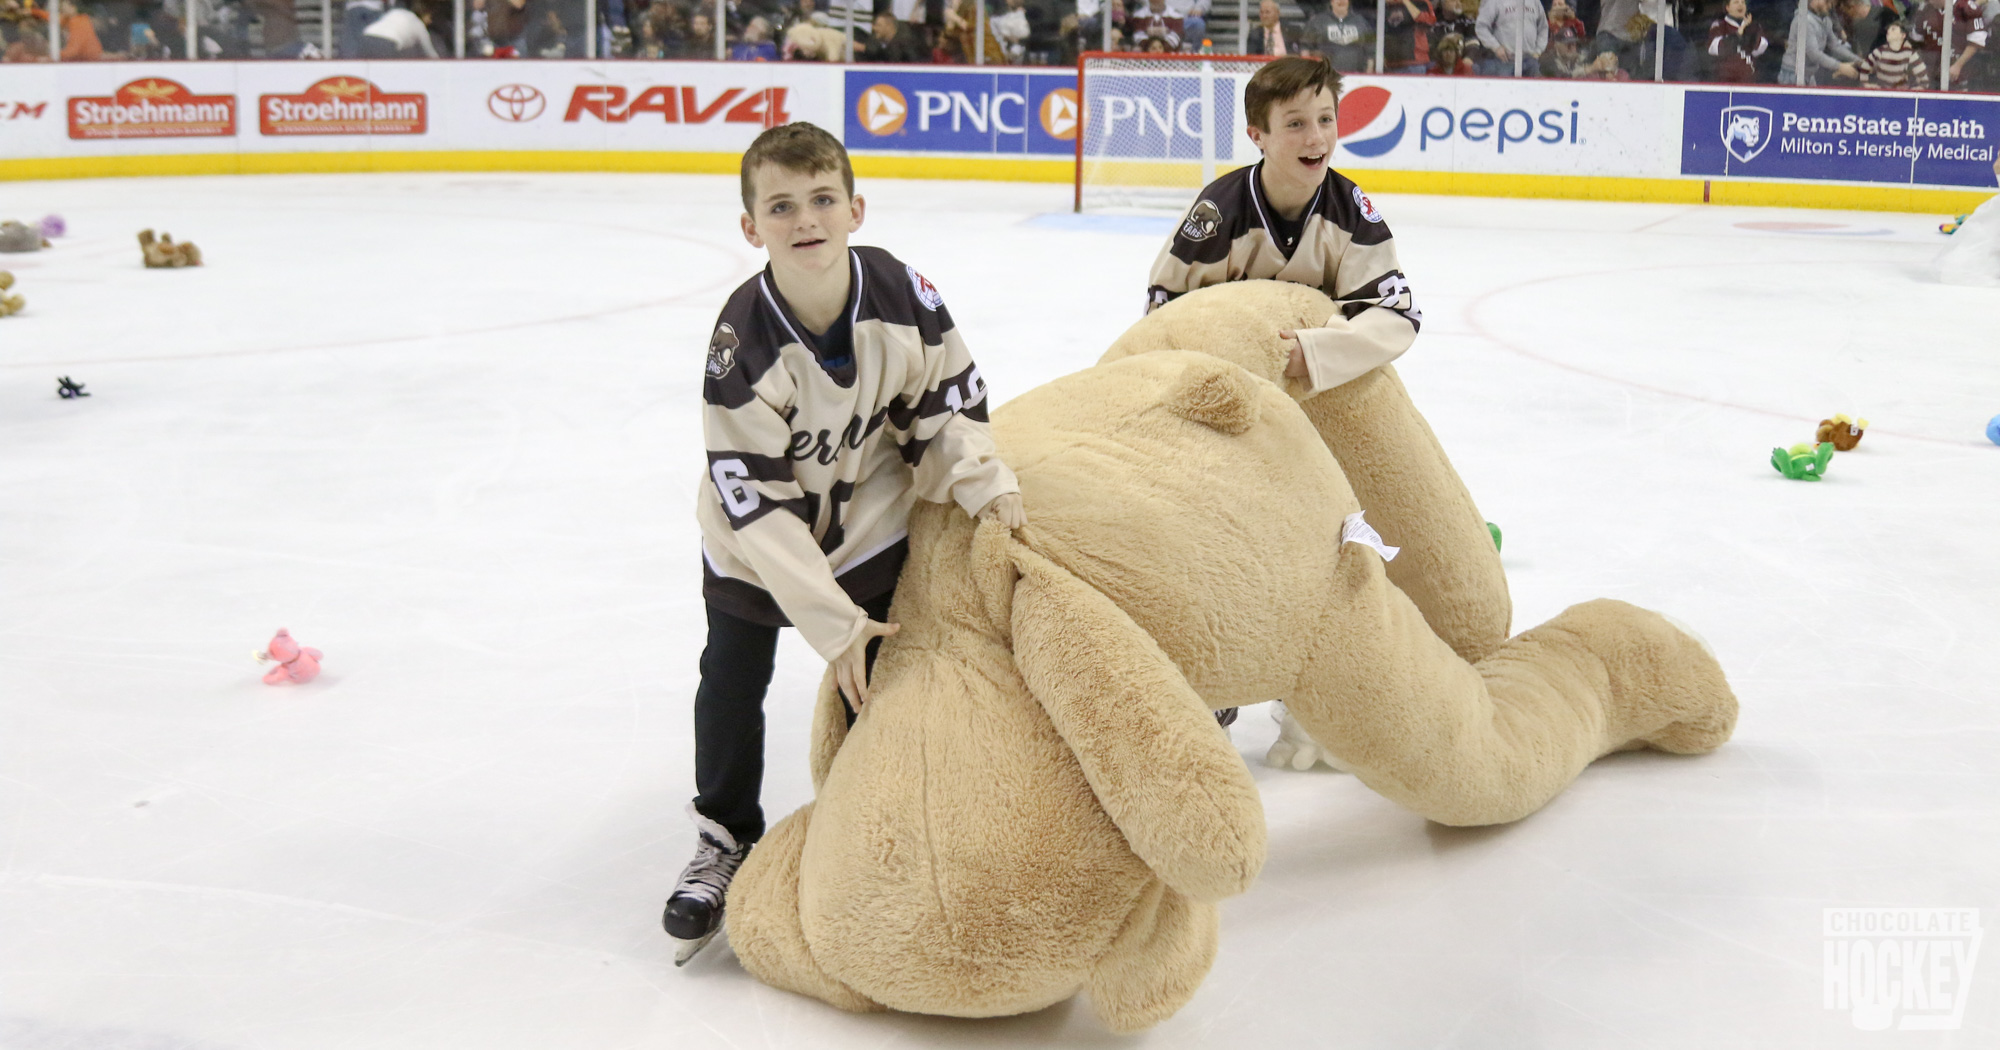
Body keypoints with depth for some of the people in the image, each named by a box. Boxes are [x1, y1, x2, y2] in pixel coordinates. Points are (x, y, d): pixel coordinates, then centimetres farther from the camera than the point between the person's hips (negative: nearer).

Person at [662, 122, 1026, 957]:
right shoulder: (743, 342, -30)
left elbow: (947, 398, -4)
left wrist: (982, 482, -19)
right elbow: (754, 499, -26)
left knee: (876, 685, 4)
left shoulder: (903, 296, -22)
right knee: (731, 685, 3)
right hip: (755, 541, -2)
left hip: (871, 522, 2)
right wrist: (830, 620, -26)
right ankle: (726, 841, 26)